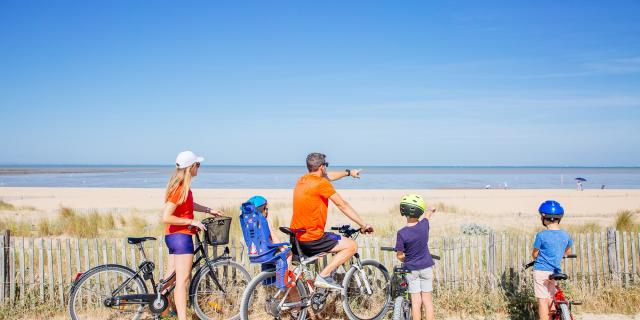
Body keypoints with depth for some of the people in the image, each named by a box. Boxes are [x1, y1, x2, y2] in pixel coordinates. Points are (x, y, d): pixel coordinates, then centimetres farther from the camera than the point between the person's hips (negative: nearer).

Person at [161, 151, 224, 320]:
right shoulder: (180, 189, -21)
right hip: (181, 236, -10)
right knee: (182, 280, -11)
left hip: (174, 236, 10)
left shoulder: (182, 186, 9)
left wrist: (209, 210, 24)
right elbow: (166, 217, -26)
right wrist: (192, 221, -20)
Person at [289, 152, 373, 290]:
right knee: (352, 245, -4)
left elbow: (329, 176, 30)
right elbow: (343, 205, -11)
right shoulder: (321, 183, -15)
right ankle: (324, 276, -9)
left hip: (296, 237, 9)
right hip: (312, 239, -9)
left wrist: (348, 172, 45)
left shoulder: (302, 179, 11)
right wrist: (364, 225, -3)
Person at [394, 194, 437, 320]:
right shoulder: (424, 225, -10)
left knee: (416, 302, 5)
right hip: (426, 267, 2)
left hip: (411, 269, -2)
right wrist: (431, 210, 38)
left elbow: (399, 256, -13)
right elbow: (427, 215, 15)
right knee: (428, 301, 7)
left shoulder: (402, 233, -19)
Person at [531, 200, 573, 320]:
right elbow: (568, 251, 20)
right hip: (555, 271, 5)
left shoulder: (541, 235, -15)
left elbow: (534, 254, -2)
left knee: (542, 300, 0)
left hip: (541, 271, -5)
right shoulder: (565, 235, 1)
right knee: (551, 299, 18)